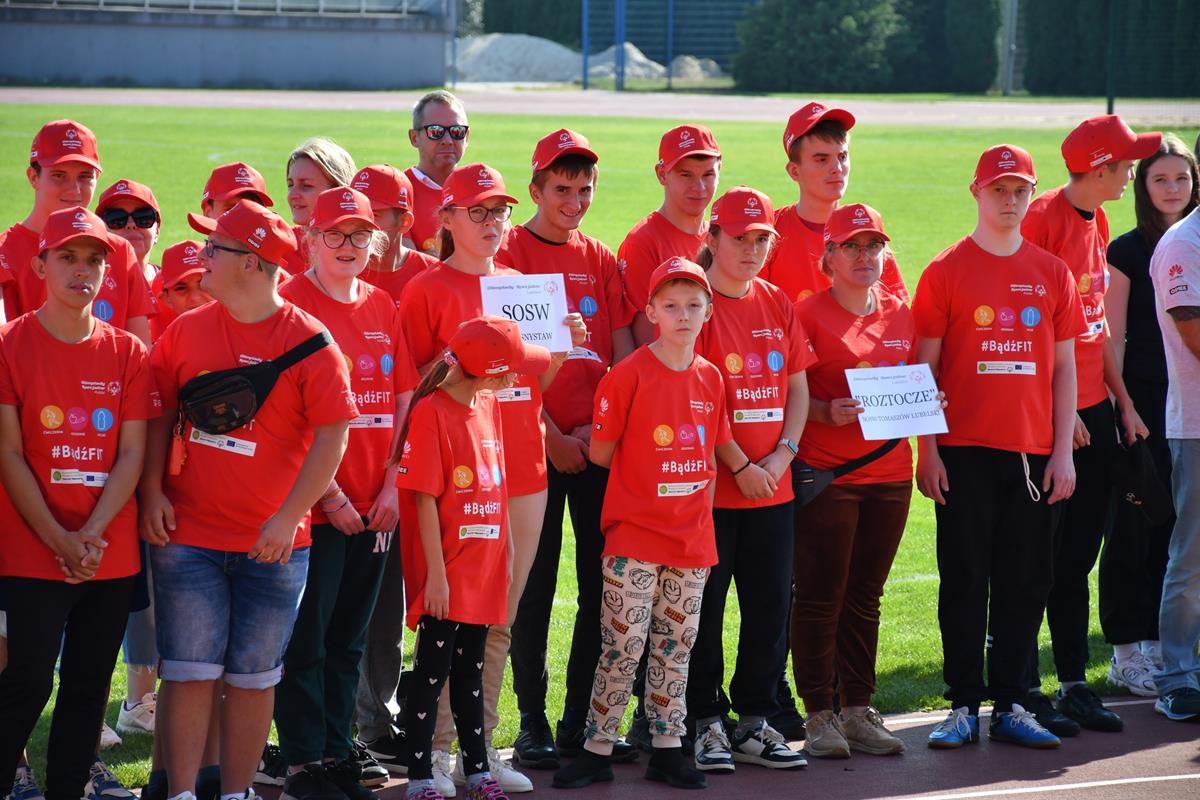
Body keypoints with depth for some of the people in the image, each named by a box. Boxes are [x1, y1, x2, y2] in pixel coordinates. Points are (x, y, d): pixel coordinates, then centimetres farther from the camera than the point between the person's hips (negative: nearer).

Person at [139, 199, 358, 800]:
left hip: (273, 545, -1)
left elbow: (332, 434, -8)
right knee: (190, 674, -3)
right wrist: (152, 492, -3)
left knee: (253, 677, 7)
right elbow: (159, 416, 11)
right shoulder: (187, 330, 5)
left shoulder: (308, 340, -5)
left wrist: (289, 516, -14)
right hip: (186, 538, 2)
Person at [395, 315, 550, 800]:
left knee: (471, 671, 15)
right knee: (432, 671, -1)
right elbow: (425, 499, -16)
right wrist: (435, 573, -17)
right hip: (447, 574, -7)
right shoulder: (431, 412, -14)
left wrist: (507, 552, 16)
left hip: (483, 571, 7)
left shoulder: (489, 407, 8)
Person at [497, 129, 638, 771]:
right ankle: (533, 722, 6)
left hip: (599, 446, 5)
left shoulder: (601, 261, 13)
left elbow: (624, 354, 9)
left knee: (605, 584, 5)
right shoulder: (510, 255, -2)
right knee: (534, 585, -1)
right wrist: (553, 436, -11)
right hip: (535, 446, -5)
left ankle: (584, 720, 13)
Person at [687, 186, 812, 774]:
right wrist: (741, 466, -14)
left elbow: (798, 387, 13)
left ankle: (754, 724, 18)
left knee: (771, 605, 8)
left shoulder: (777, 305, 11)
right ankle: (707, 724, 9)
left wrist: (784, 451, -3)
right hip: (710, 487, -6)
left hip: (772, 487, 6)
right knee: (704, 609, 0)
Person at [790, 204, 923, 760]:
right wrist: (827, 413, -22)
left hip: (889, 474, 5)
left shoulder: (900, 315, 12)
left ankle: (857, 711, 16)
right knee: (820, 597, -3)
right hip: (826, 476, -5)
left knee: (865, 597, 10)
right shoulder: (810, 314, -5)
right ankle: (820, 715, 4)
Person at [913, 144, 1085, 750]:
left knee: (1026, 582, 5)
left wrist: (1063, 450, 4)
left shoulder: (1053, 274, 10)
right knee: (964, 581, 1)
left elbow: (1064, 368, 11)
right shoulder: (946, 272, 1)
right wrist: (928, 449, -7)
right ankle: (963, 706, 8)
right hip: (965, 451, -3)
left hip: (1035, 453, 3)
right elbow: (924, 367, 0)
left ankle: (1010, 706, 12)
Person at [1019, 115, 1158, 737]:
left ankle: (1075, 685, 18)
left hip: (1093, 411, 8)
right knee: (1038, 555, -3)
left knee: (1078, 555, 12)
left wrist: (1123, 402, 15)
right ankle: (1025, 692, 3)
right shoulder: (1044, 218, -14)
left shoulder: (1096, 222, 13)